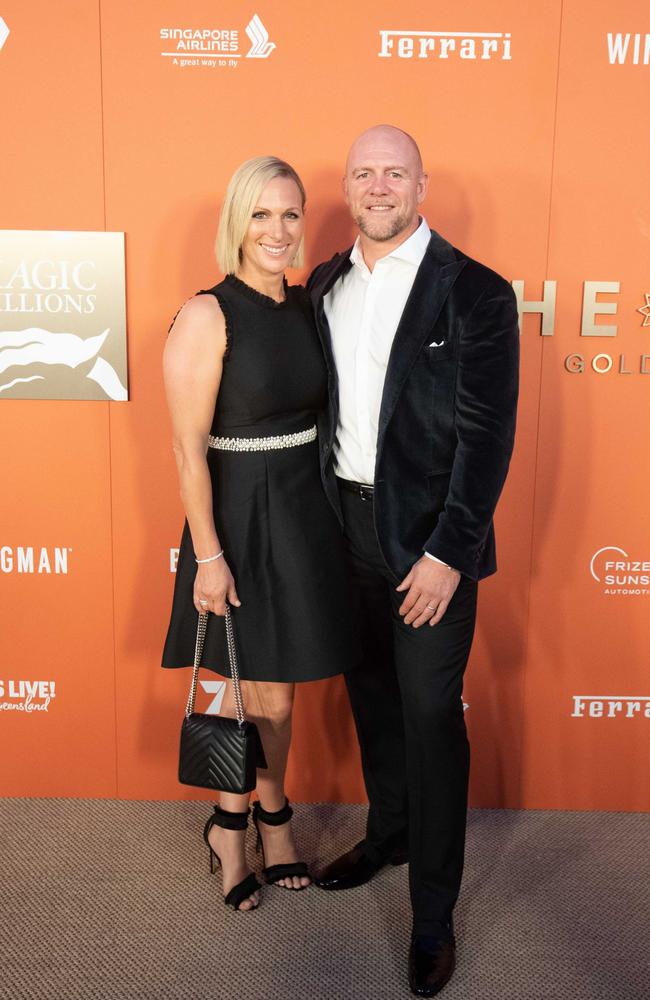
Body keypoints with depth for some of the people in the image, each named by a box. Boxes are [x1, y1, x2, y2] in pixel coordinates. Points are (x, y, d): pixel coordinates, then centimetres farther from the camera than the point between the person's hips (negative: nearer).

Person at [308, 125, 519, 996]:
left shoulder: (475, 294, -10)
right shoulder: (325, 286, 7)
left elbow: (487, 435, -13)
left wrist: (447, 553, -17)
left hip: (429, 536, -5)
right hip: (344, 524, 5)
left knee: (430, 716, 2)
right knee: (371, 696, 19)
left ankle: (433, 913, 19)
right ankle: (387, 833, 43)